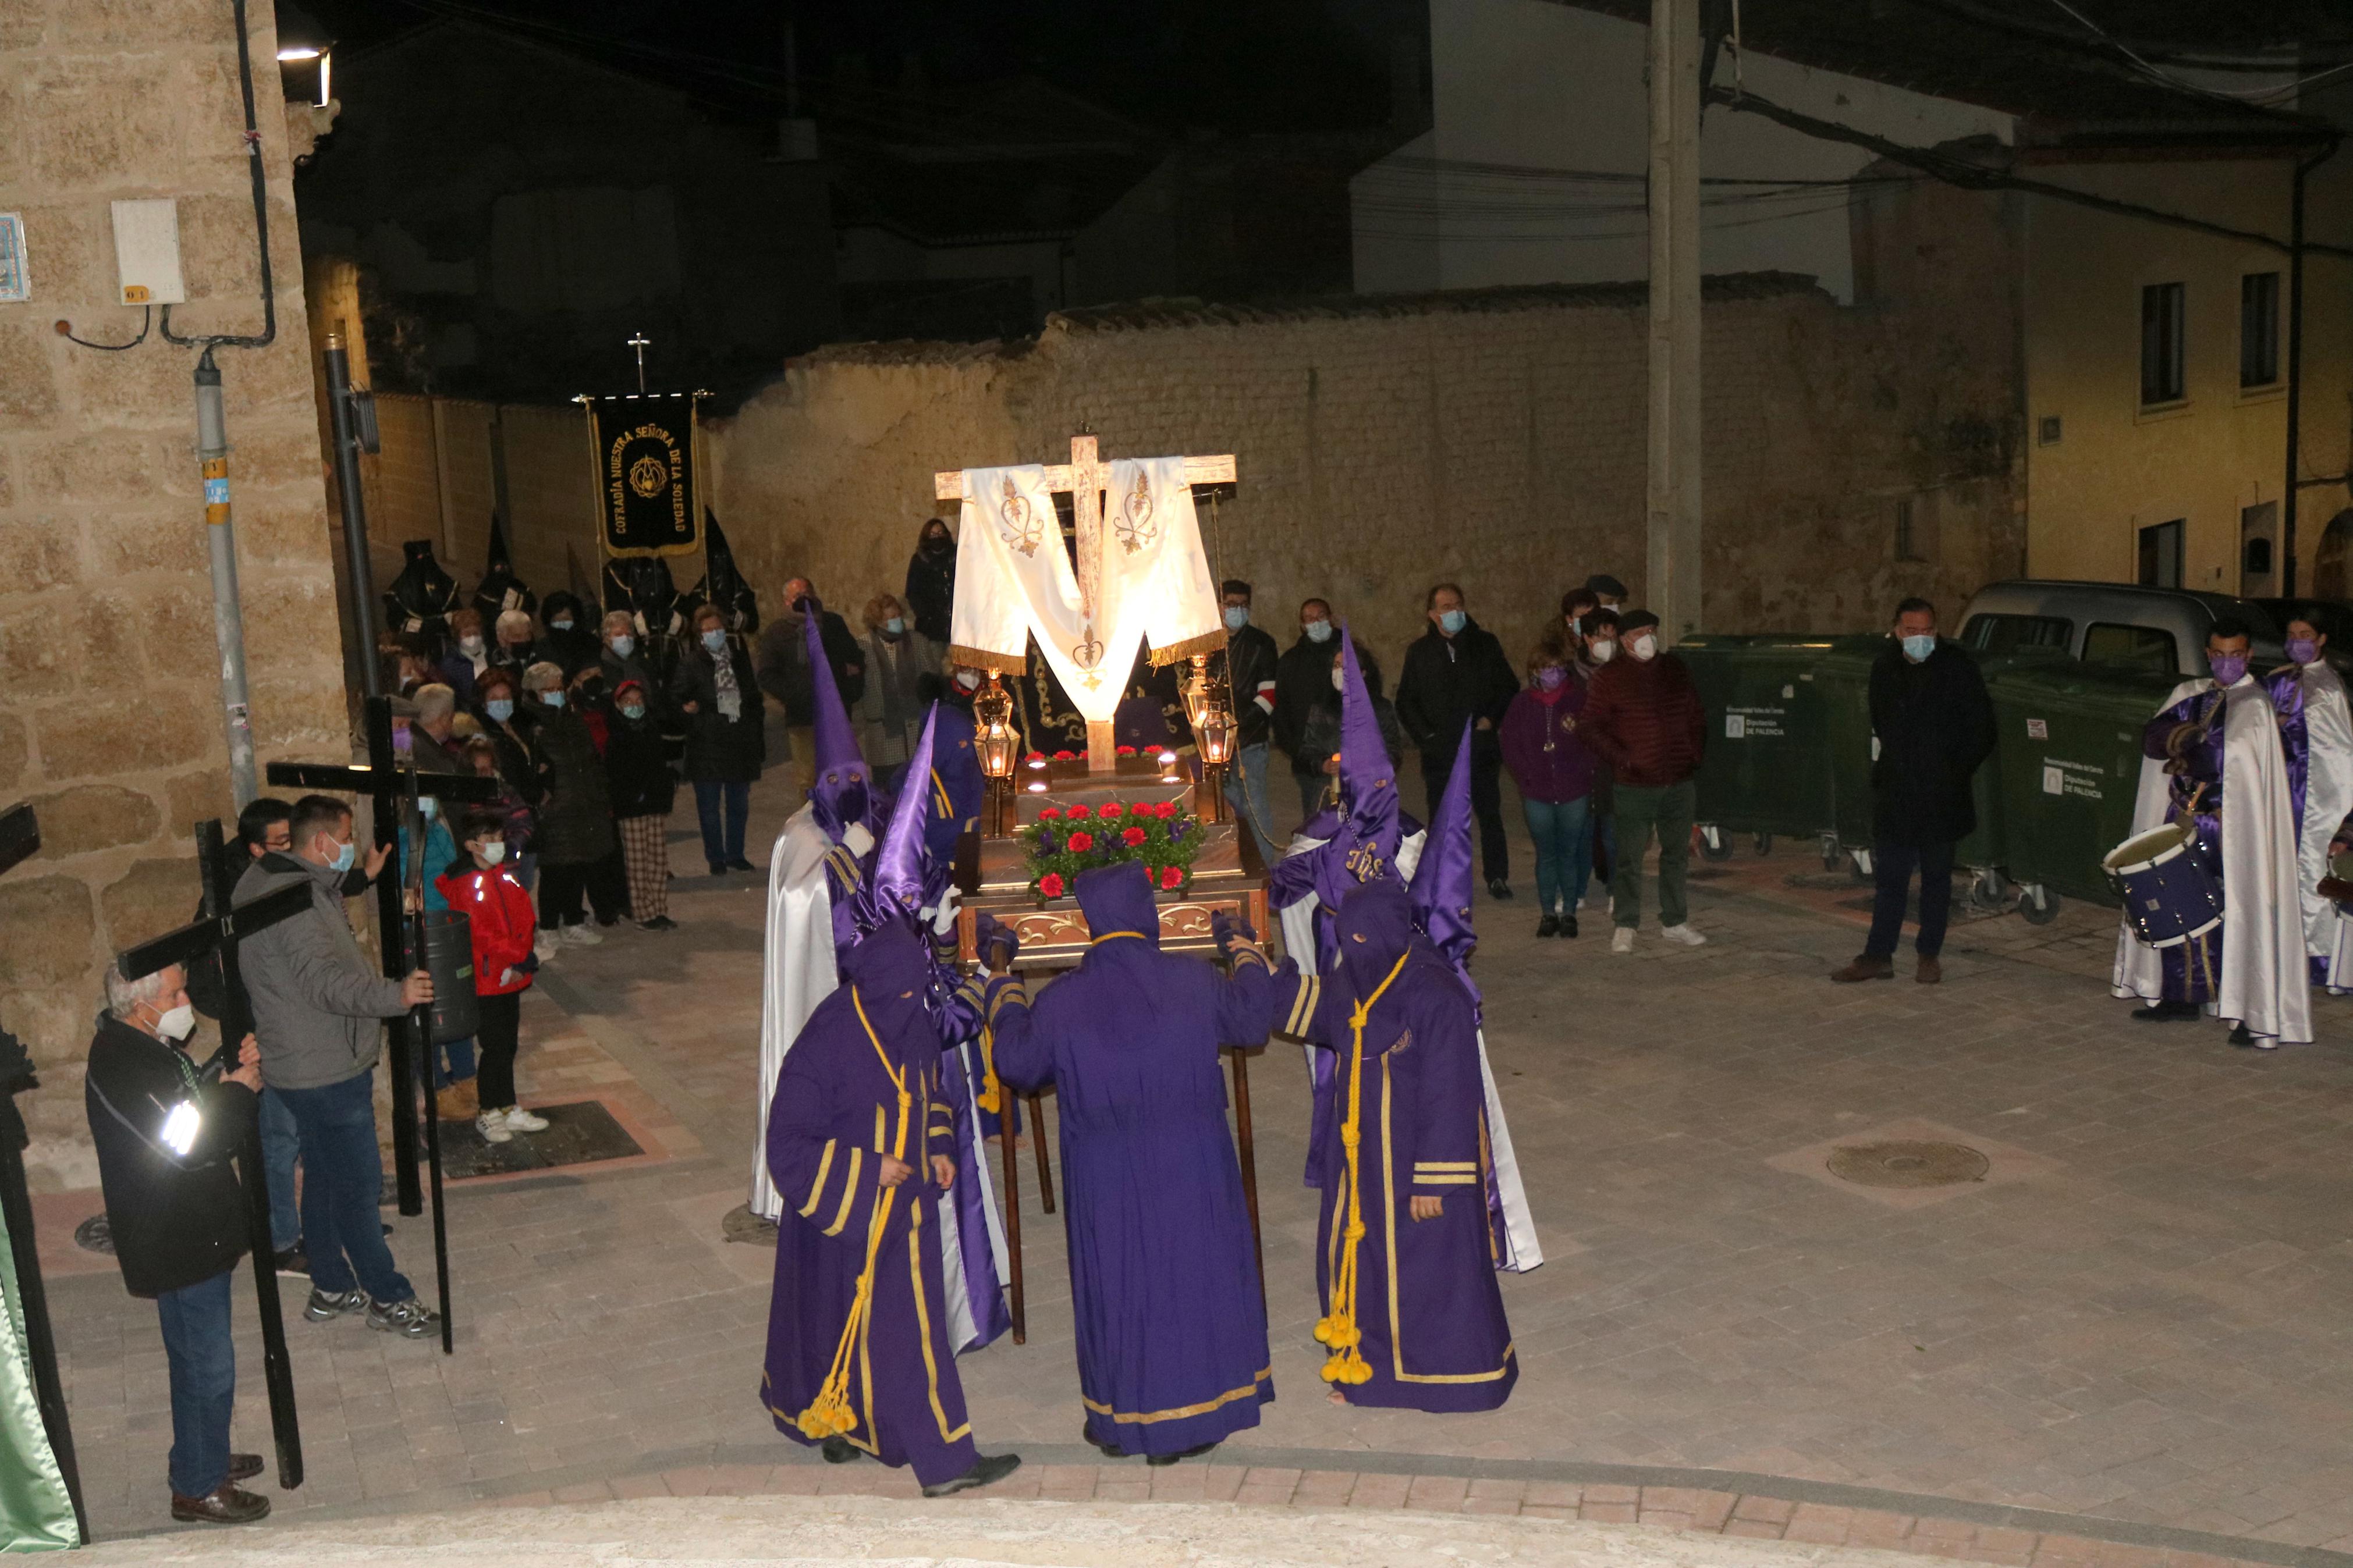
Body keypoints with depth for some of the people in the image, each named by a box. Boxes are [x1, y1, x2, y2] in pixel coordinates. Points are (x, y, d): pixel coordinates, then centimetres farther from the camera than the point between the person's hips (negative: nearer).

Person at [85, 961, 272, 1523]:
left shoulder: (147, 1044, 4)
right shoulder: (123, 1067, -27)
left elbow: (194, 1106, 14)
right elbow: (193, 1143, -29)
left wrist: (235, 1071, -3)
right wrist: (240, 1090, -16)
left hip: (195, 1230, 10)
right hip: (177, 1243, -10)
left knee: (198, 1358, 24)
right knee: (207, 1366, 2)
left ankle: (202, 1454, 40)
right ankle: (198, 1488, 16)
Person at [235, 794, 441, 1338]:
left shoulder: (300, 886, 12)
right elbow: (325, 982, -37)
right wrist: (395, 994, -48)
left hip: (317, 1064, 11)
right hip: (325, 1069, -11)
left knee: (326, 1177, 19)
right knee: (358, 1182, -2)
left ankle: (331, 1288, 30)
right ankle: (388, 1298, 7)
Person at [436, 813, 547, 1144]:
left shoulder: (506, 877, 8)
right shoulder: (462, 885, -13)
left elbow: (524, 919, 6)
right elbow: (479, 936, -18)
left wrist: (521, 962, -7)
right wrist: (522, 956, -14)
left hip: (511, 977, 7)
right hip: (484, 978, -7)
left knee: (508, 1045, 14)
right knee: (496, 1046, -3)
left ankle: (508, 1109, 24)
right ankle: (487, 1114, 11)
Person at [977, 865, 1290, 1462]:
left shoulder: (1061, 1001, -14)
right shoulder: (1195, 982, -12)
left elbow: (1016, 1060, 4)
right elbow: (1250, 1019, 8)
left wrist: (1001, 974, 17)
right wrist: (1245, 951, 26)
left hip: (1105, 1180, 0)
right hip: (1191, 1171, 0)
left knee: (1115, 1285, 13)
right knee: (1193, 1278, 14)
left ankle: (1120, 1420, 25)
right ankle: (1197, 1416, 25)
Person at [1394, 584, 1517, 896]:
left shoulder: (1485, 644, 6)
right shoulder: (1420, 652, 8)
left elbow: (1509, 688, 11)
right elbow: (1405, 701, 11)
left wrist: (1492, 719, -4)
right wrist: (1424, 735, -1)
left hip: (1481, 747, 0)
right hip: (1439, 751, 0)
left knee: (1490, 813, 2)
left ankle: (1497, 877, 11)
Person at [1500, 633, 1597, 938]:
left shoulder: (1580, 700, -1)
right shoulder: (1522, 704, 3)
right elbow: (1511, 747, 6)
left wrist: (1585, 776, -6)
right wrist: (1527, 779, -2)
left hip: (1575, 794, -1)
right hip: (1537, 796, 1)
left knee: (1569, 854, 6)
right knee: (1546, 854, 8)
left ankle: (1569, 912, 15)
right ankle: (1548, 913, 16)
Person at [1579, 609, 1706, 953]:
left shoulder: (1676, 670, 10)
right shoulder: (1608, 677, -4)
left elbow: (1696, 717, 19)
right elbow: (1593, 729, -5)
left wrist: (1695, 754, 8)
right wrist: (1623, 759, -12)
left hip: (1680, 783, 4)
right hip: (1633, 786, -4)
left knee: (1677, 854, 12)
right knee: (1629, 858, -2)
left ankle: (1674, 922, 23)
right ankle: (1625, 927, 8)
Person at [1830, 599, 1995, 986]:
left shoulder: (1957, 667, -6)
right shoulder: (1886, 667, 6)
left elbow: (1981, 730, -2)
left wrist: (1957, 772, -4)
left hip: (1940, 795, -3)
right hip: (1894, 792, 3)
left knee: (1936, 875, 8)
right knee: (1889, 877, 5)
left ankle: (1929, 955, 17)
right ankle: (1878, 956, 9)